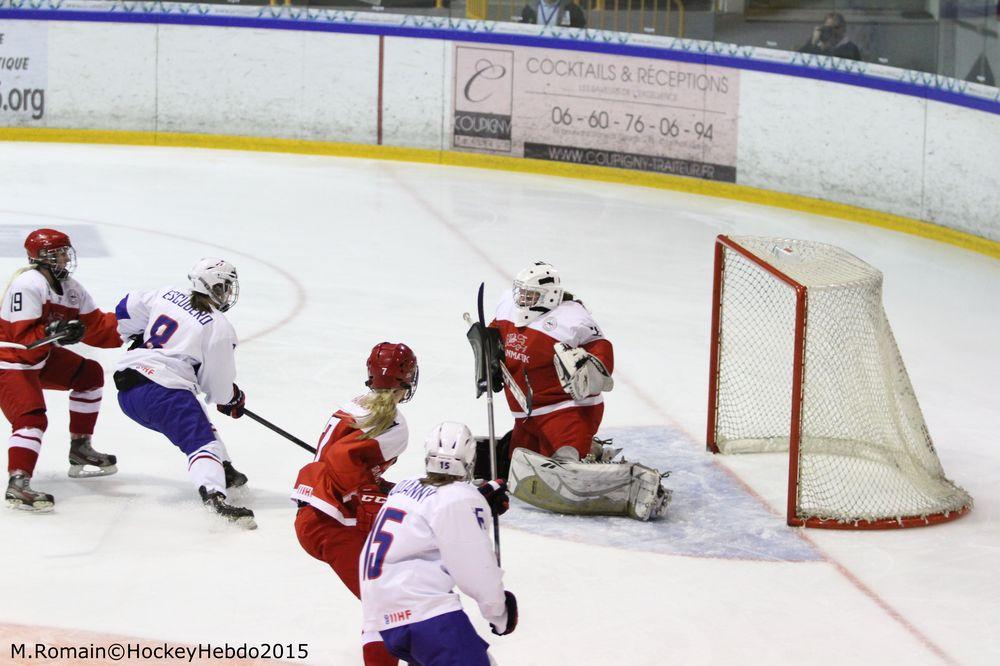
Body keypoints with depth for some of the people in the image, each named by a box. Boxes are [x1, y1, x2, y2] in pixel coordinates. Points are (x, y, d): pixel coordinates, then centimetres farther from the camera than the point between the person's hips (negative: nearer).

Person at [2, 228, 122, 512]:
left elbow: (96, 327, 5)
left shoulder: (70, 287, 5)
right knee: (32, 418, -27)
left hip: (41, 357, 10)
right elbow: (23, 337, -29)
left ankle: (80, 449, 24)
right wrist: (52, 332, -40)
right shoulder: (28, 284, -24)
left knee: (90, 374, 16)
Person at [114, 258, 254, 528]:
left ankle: (225, 473, 38)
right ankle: (213, 494, -42)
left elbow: (127, 310, 23)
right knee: (202, 441, -17)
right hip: (162, 392, -8)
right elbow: (218, 385, 0)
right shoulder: (219, 328, -4)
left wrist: (140, 340, 39)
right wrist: (234, 400, 21)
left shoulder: (167, 295, 13)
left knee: (196, 422, 28)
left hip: (127, 387, 8)